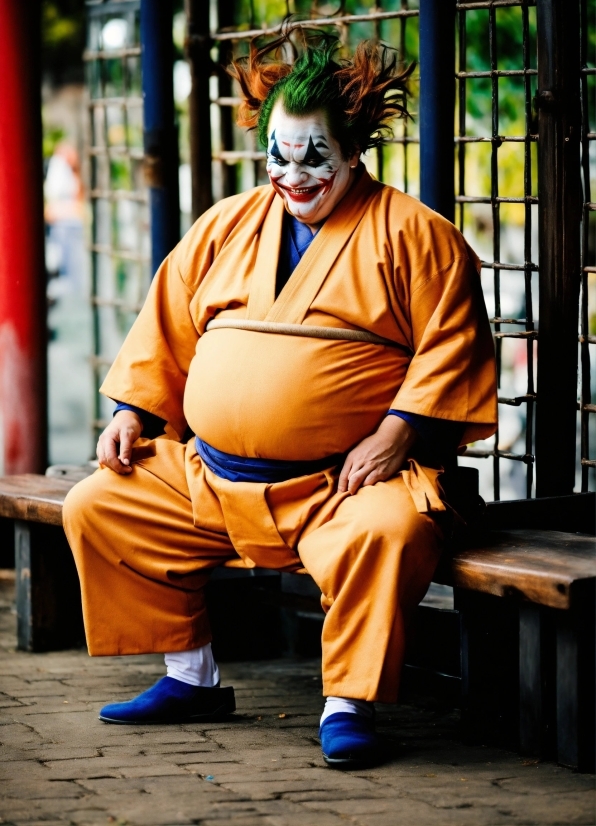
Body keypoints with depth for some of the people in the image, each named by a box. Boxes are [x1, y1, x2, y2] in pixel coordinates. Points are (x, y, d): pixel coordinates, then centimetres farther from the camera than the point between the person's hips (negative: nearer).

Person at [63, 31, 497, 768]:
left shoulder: (410, 234, 0)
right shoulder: (225, 227, 15)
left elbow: (449, 347, -6)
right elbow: (167, 330, 21)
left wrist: (395, 435, -17)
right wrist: (131, 415, 8)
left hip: (343, 484, -6)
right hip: (205, 477, 6)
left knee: (385, 533, -37)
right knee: (94, 509, 0)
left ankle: (348, 703, -20)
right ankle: (191, 679, 8)